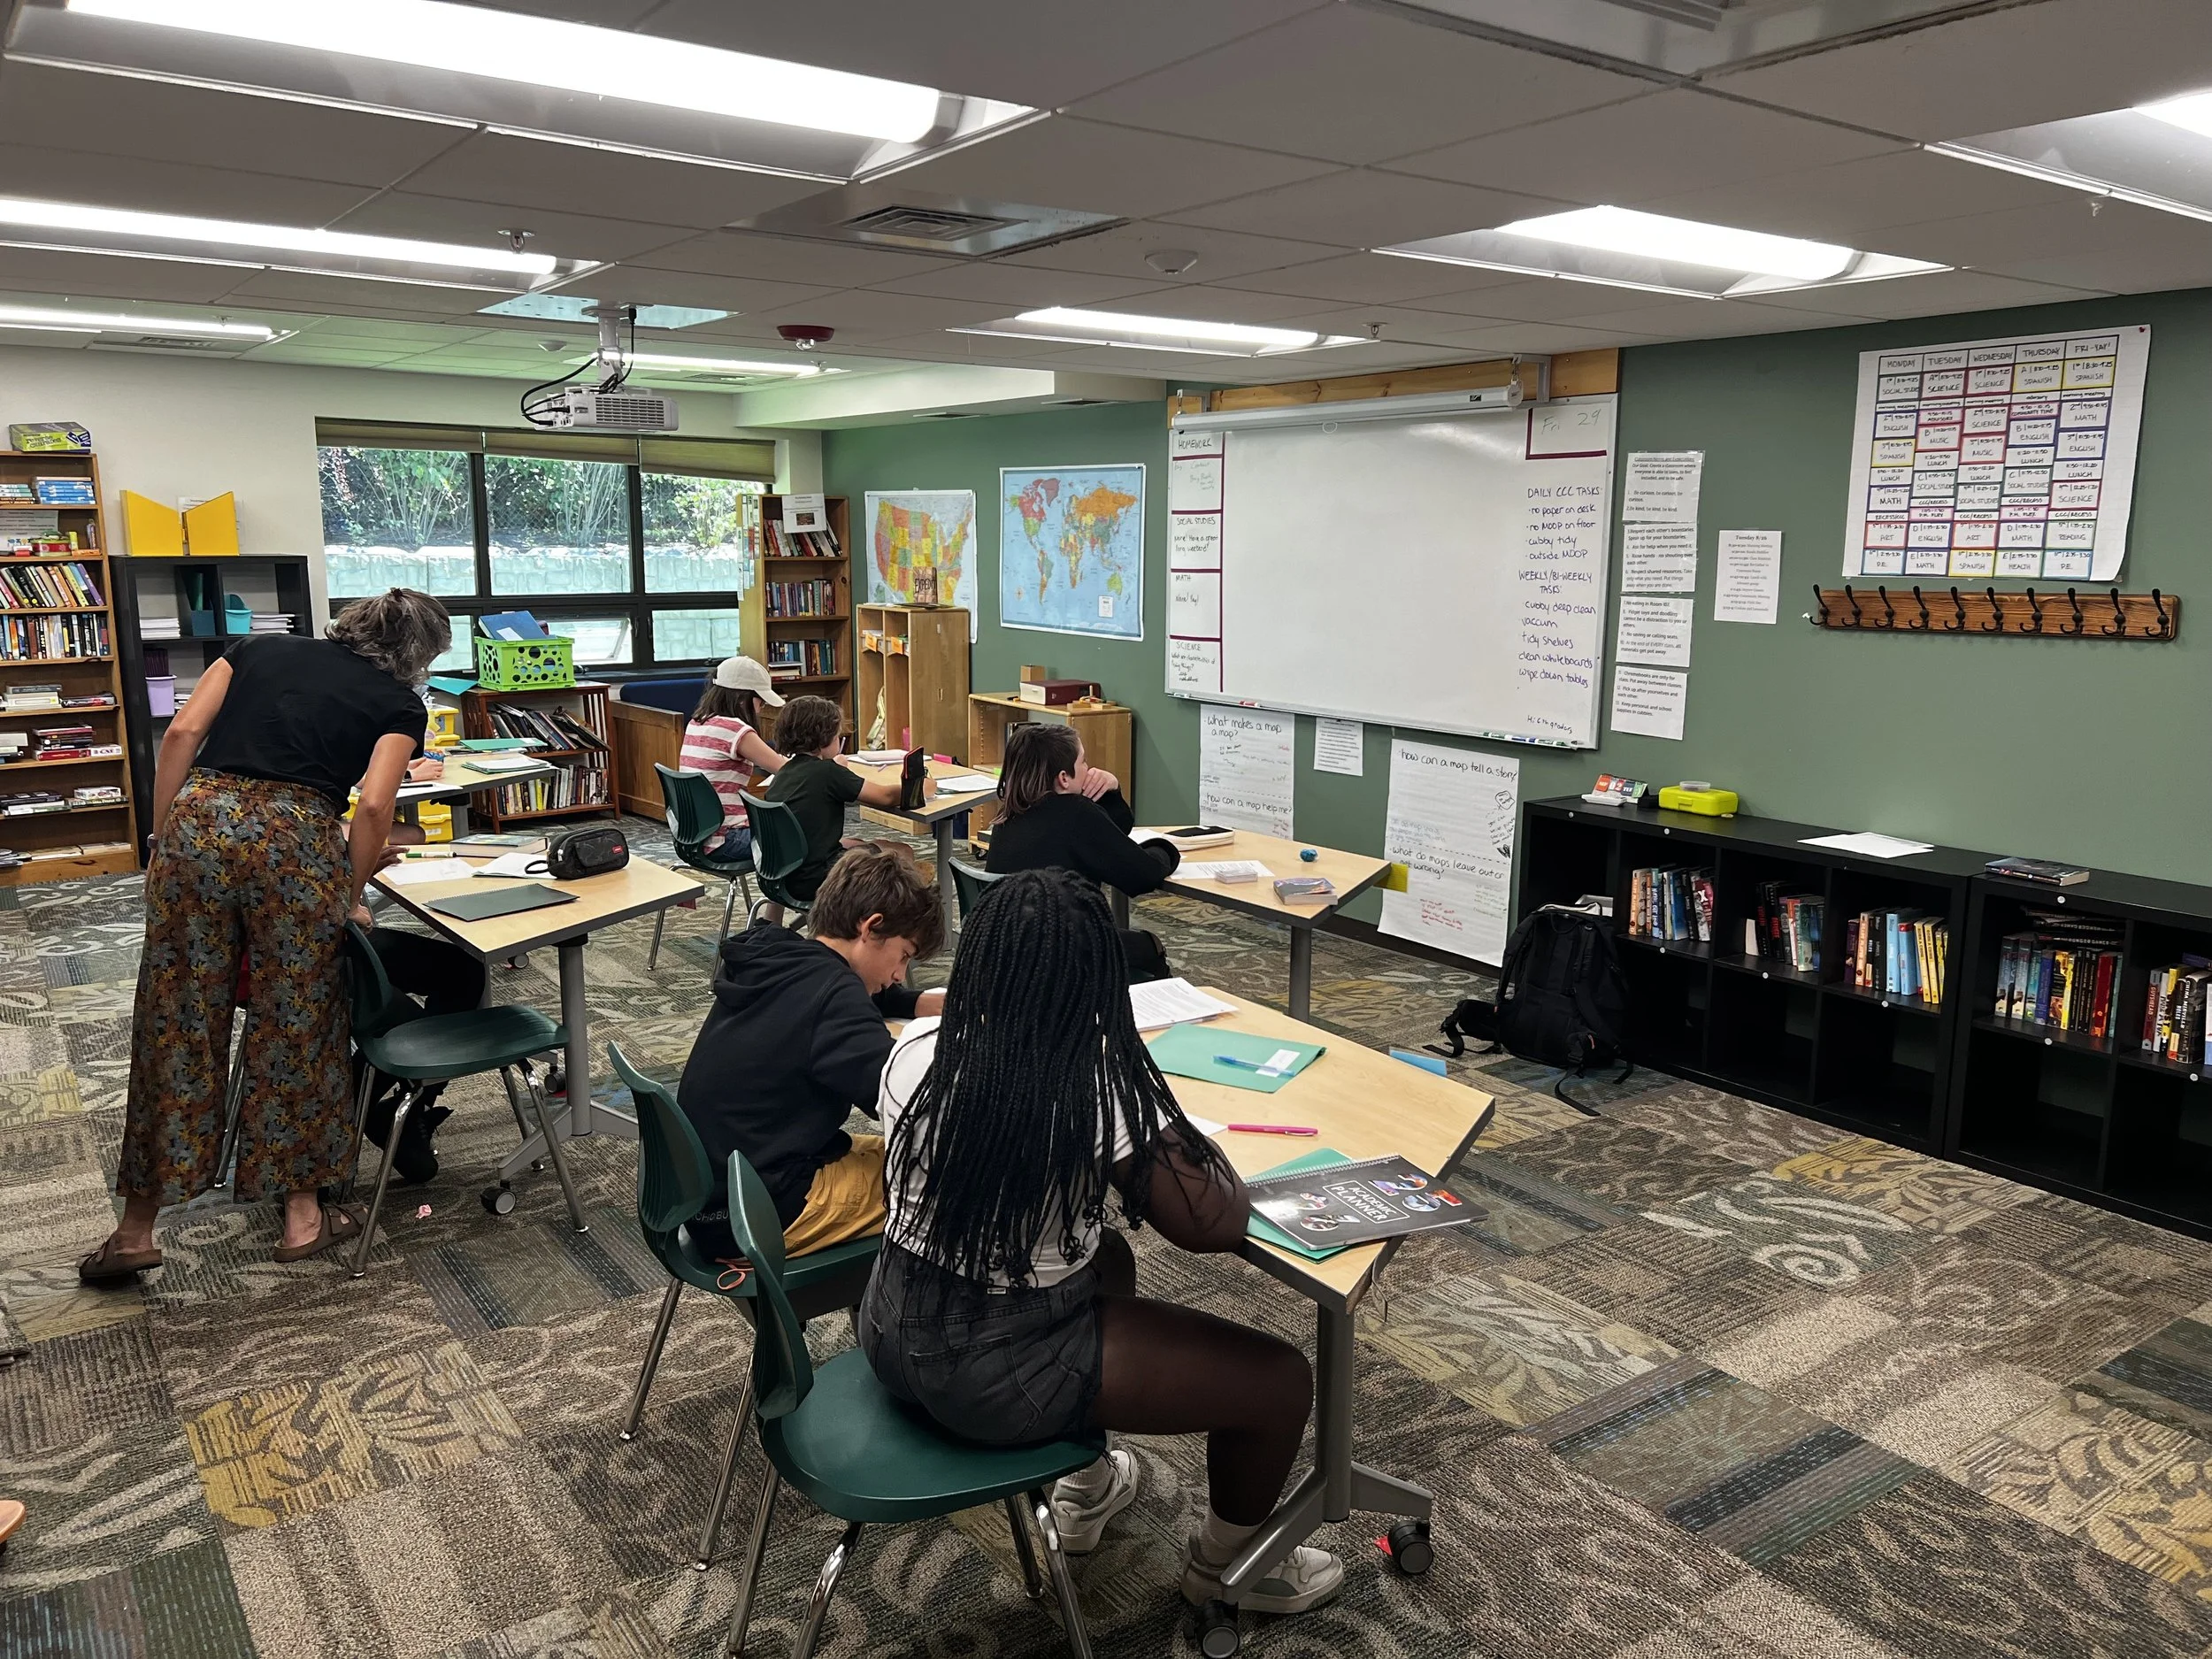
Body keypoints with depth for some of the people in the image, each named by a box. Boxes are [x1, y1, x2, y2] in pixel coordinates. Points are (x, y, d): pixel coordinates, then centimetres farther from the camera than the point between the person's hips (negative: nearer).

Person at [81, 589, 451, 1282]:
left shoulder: (260, 647, 23)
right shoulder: (400, 704, 13)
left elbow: (181, 735, 11)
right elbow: (373, 804, -3)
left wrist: (164, 844, 14)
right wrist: (348, 899, 8)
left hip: (201, 822, 3)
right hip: (296, 839, -3)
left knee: (175, 1024, 12)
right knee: (296, 1024, 13)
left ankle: (136, 1230, 20)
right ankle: (302, 1213, 23)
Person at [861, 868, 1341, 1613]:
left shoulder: (916, 1049, -7)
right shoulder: (1103, 1089, -23)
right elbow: (1221, 1227, -15)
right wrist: (1192, 1146, 3)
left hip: (894, 1333, 7)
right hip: (998, 1380, -7)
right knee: (1281, 1379, 6)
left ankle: (1087, 1490, 48)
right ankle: (1223, 1565, 34)